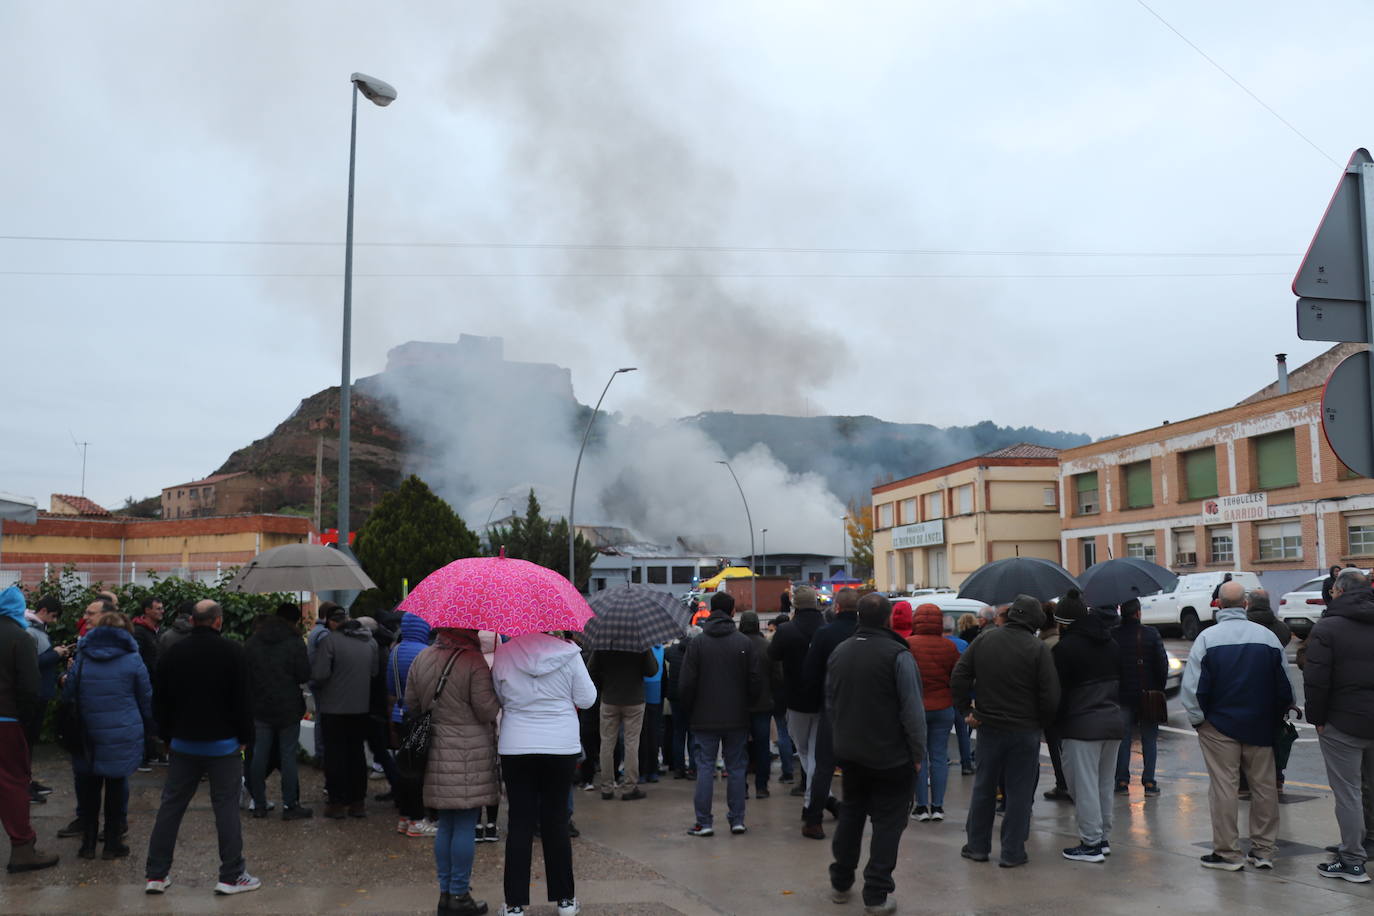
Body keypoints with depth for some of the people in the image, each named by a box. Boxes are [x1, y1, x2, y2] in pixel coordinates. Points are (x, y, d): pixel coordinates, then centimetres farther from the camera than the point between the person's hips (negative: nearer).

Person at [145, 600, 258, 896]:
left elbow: (159, 702, 9)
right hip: (223, 744, -4)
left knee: (170, 806, 12)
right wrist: (244, 736, 1)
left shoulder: (171, 654, 3)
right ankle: (232, 876, 4)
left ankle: (156, 874, 16)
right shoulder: (232, 652, -11)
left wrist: (167, 737, 18)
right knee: (226, 807, 1)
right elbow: (242, 700, -10)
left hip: (183, 744, 4)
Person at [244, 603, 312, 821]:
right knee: (288, 756, 1)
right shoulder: (294, 643, -11)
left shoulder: (251, 643, 4)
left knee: (259, 755, 10)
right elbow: (304, 676, -11)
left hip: (260, 708, 4)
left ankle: (259, 804, 16)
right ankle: (290, 806, 5)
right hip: (288, 709, -4)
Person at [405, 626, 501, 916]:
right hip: (470, 755, -7)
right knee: (465, 826, 3)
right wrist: (496, 689, 4)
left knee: (446, 824, 17)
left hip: (436, 754, 7)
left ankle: (445, 891, 24)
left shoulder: (421, 659, 6)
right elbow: (487, 710, -14)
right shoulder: (474, 662, -15)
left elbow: (411, 702, 12)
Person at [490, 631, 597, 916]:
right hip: (561, 746, 0)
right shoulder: (568, 653, -9)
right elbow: (586, 699, -3)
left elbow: (497, 699, 5)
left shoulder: (504, 655, -6)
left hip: (516, 746, 0)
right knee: (556, 820, 10)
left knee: (519, 822, 7)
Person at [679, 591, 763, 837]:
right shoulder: (745, 642, -3)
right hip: (737, 718, 1)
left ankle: (703, 822, 4)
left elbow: (686, 683, -6)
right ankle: (737, 820, 13)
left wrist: (689, 711, 9)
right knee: (736, 767, 10)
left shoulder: (697, 643, -5)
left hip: (705, 718, -1)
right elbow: (756, 681, -3)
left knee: (705, 767, 4)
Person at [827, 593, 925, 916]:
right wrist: (918, 753, -6)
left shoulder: (838, 653, 4)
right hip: (891, 756, -6)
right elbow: (913, 710, -16)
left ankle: (840, 883, 28)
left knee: (850, 814, 20)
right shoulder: (898, 656, -17)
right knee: (887, 822, 4)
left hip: (849, 753, 6)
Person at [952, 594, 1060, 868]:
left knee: (983, 786, 14)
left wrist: (966, 710, 6)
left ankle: (977, 845, 22)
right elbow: (1050, 694, -13)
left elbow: (959, 677, -1)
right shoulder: (1038, 649, -12)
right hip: (1025, 730, -3)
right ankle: (1012, 852, 11)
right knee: (1019, 791, 6)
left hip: (988, 726, 3)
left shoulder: (984, 639, -1)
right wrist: (1044, 722, 3)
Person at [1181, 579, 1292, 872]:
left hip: (1219, 726, -3)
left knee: (1224, 788, 1)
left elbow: (1192, 686, -11)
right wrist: (1275, 717, 18)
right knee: (1264, 787, 12)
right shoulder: (1268, 636, 1)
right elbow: (1284, 685, 7)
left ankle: (1227, 853, 5)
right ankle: (1263, 850, 18)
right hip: (1261, 726, 3)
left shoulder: (1207, 637, -9)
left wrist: (1198, 719, 1)